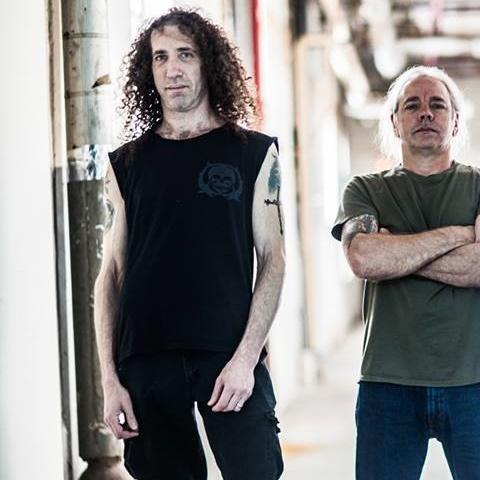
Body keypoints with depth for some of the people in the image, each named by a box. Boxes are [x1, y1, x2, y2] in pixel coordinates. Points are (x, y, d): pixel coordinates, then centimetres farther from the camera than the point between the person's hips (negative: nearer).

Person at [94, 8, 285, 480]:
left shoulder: (254, 153, 6)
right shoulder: (126, 163, 10)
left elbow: (272, 259, 2)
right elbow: (110, 275, 9)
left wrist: (246, 357, -9)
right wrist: (109, 380, 1)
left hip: (230, 357, -2)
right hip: (145, 363, 2)